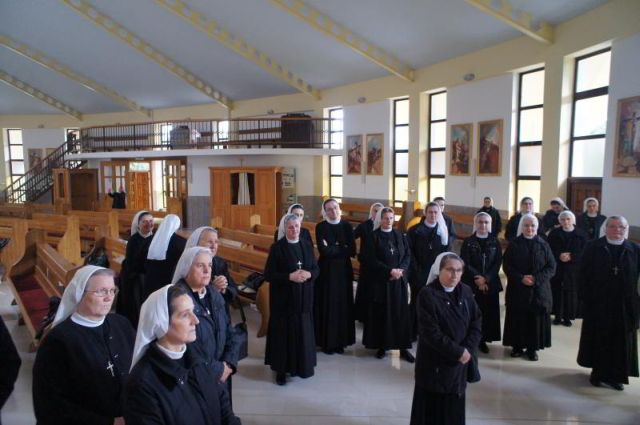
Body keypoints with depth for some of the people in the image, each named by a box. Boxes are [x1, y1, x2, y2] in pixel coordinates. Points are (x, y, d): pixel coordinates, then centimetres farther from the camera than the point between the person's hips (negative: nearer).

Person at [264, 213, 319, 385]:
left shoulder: (307, 245, 4)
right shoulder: (277, 247, -9)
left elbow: (316, 268, 8)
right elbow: (268, 274, -11)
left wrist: (308, 274, -14)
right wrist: (290, 276, -21)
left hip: (304, 298, 4)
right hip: (283, 298, -4)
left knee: (302, 331, 10)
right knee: (283, 333, 2)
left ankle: (301, 366, 26)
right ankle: (281, 369, 16)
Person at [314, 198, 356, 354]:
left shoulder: (347, 226, 3)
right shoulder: (320, 227, -5)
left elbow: (352, 251, -6)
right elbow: (323, 251, -17)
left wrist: (332, 248, -10)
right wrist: (341, 249, -9)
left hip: (343, 270, 3)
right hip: (326, 271, -3)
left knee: (342, 305, 7)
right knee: (327, 306, 2)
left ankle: (340, 341, 20)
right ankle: (326, 342, 13)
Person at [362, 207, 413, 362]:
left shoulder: (400, 235, 8)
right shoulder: (373, 236, -4)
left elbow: (408, 255, 6)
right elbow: (372, 260, -9)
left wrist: (400, 270, -12)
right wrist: (390, 271, -17)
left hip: (400, 279, 3)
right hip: (381, 280, -3)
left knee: (401, 312, 4)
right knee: (382, 313, 3)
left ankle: (403, 347, 11)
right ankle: (382, 346, 14)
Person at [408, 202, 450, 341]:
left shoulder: (443, 230, 6)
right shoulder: (414, 230, -2)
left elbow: (446, 251, 0)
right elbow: (410, 253, -5)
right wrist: (417, 271, -10)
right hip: (419, 274, -2)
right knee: (416, 303, 6)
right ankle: (412, 333, 16)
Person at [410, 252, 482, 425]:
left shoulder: (465, 292, 3)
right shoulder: (427, 295, -15)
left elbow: (477, 323, 2)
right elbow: (431, 333, -19)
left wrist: (467, 349, -11)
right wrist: (458, 352, -17)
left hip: (460, 363, 5)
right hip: (435, 364, -5)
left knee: (454, 408, 16)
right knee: (433, 409, 7)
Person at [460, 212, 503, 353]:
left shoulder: (495, 242, 5)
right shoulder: (468, 241, 0)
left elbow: (498, 262, -1)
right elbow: (465, 263, -6)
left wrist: (486, 278, -13)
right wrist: (478, 279, -15)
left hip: (491, 283, 2)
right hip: (471, 283, -2)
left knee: (488, 312, 5)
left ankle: (483, 339, 17)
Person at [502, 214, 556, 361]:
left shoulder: (543, 245, 2)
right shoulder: (514, 244, 1)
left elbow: (551, 267, 0)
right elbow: (507, 265, -2)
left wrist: (536, 278, -14)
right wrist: (521, 278, -16)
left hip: (539, 290, 0)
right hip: (517, 289, 0)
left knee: (536, 319, 3)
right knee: (518, 319, 4)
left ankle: (533, 348, 16)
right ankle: (517, 346, 16)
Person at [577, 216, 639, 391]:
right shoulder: (593, 248, -3)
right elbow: (584, 275, -3)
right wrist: (586, 297, -8)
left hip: (624, 306, 1)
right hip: (598, 304, -1)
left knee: (621, 341, 10)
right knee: (599, 339, 10)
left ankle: (616, 376, 23)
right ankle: (598, 372, 25)